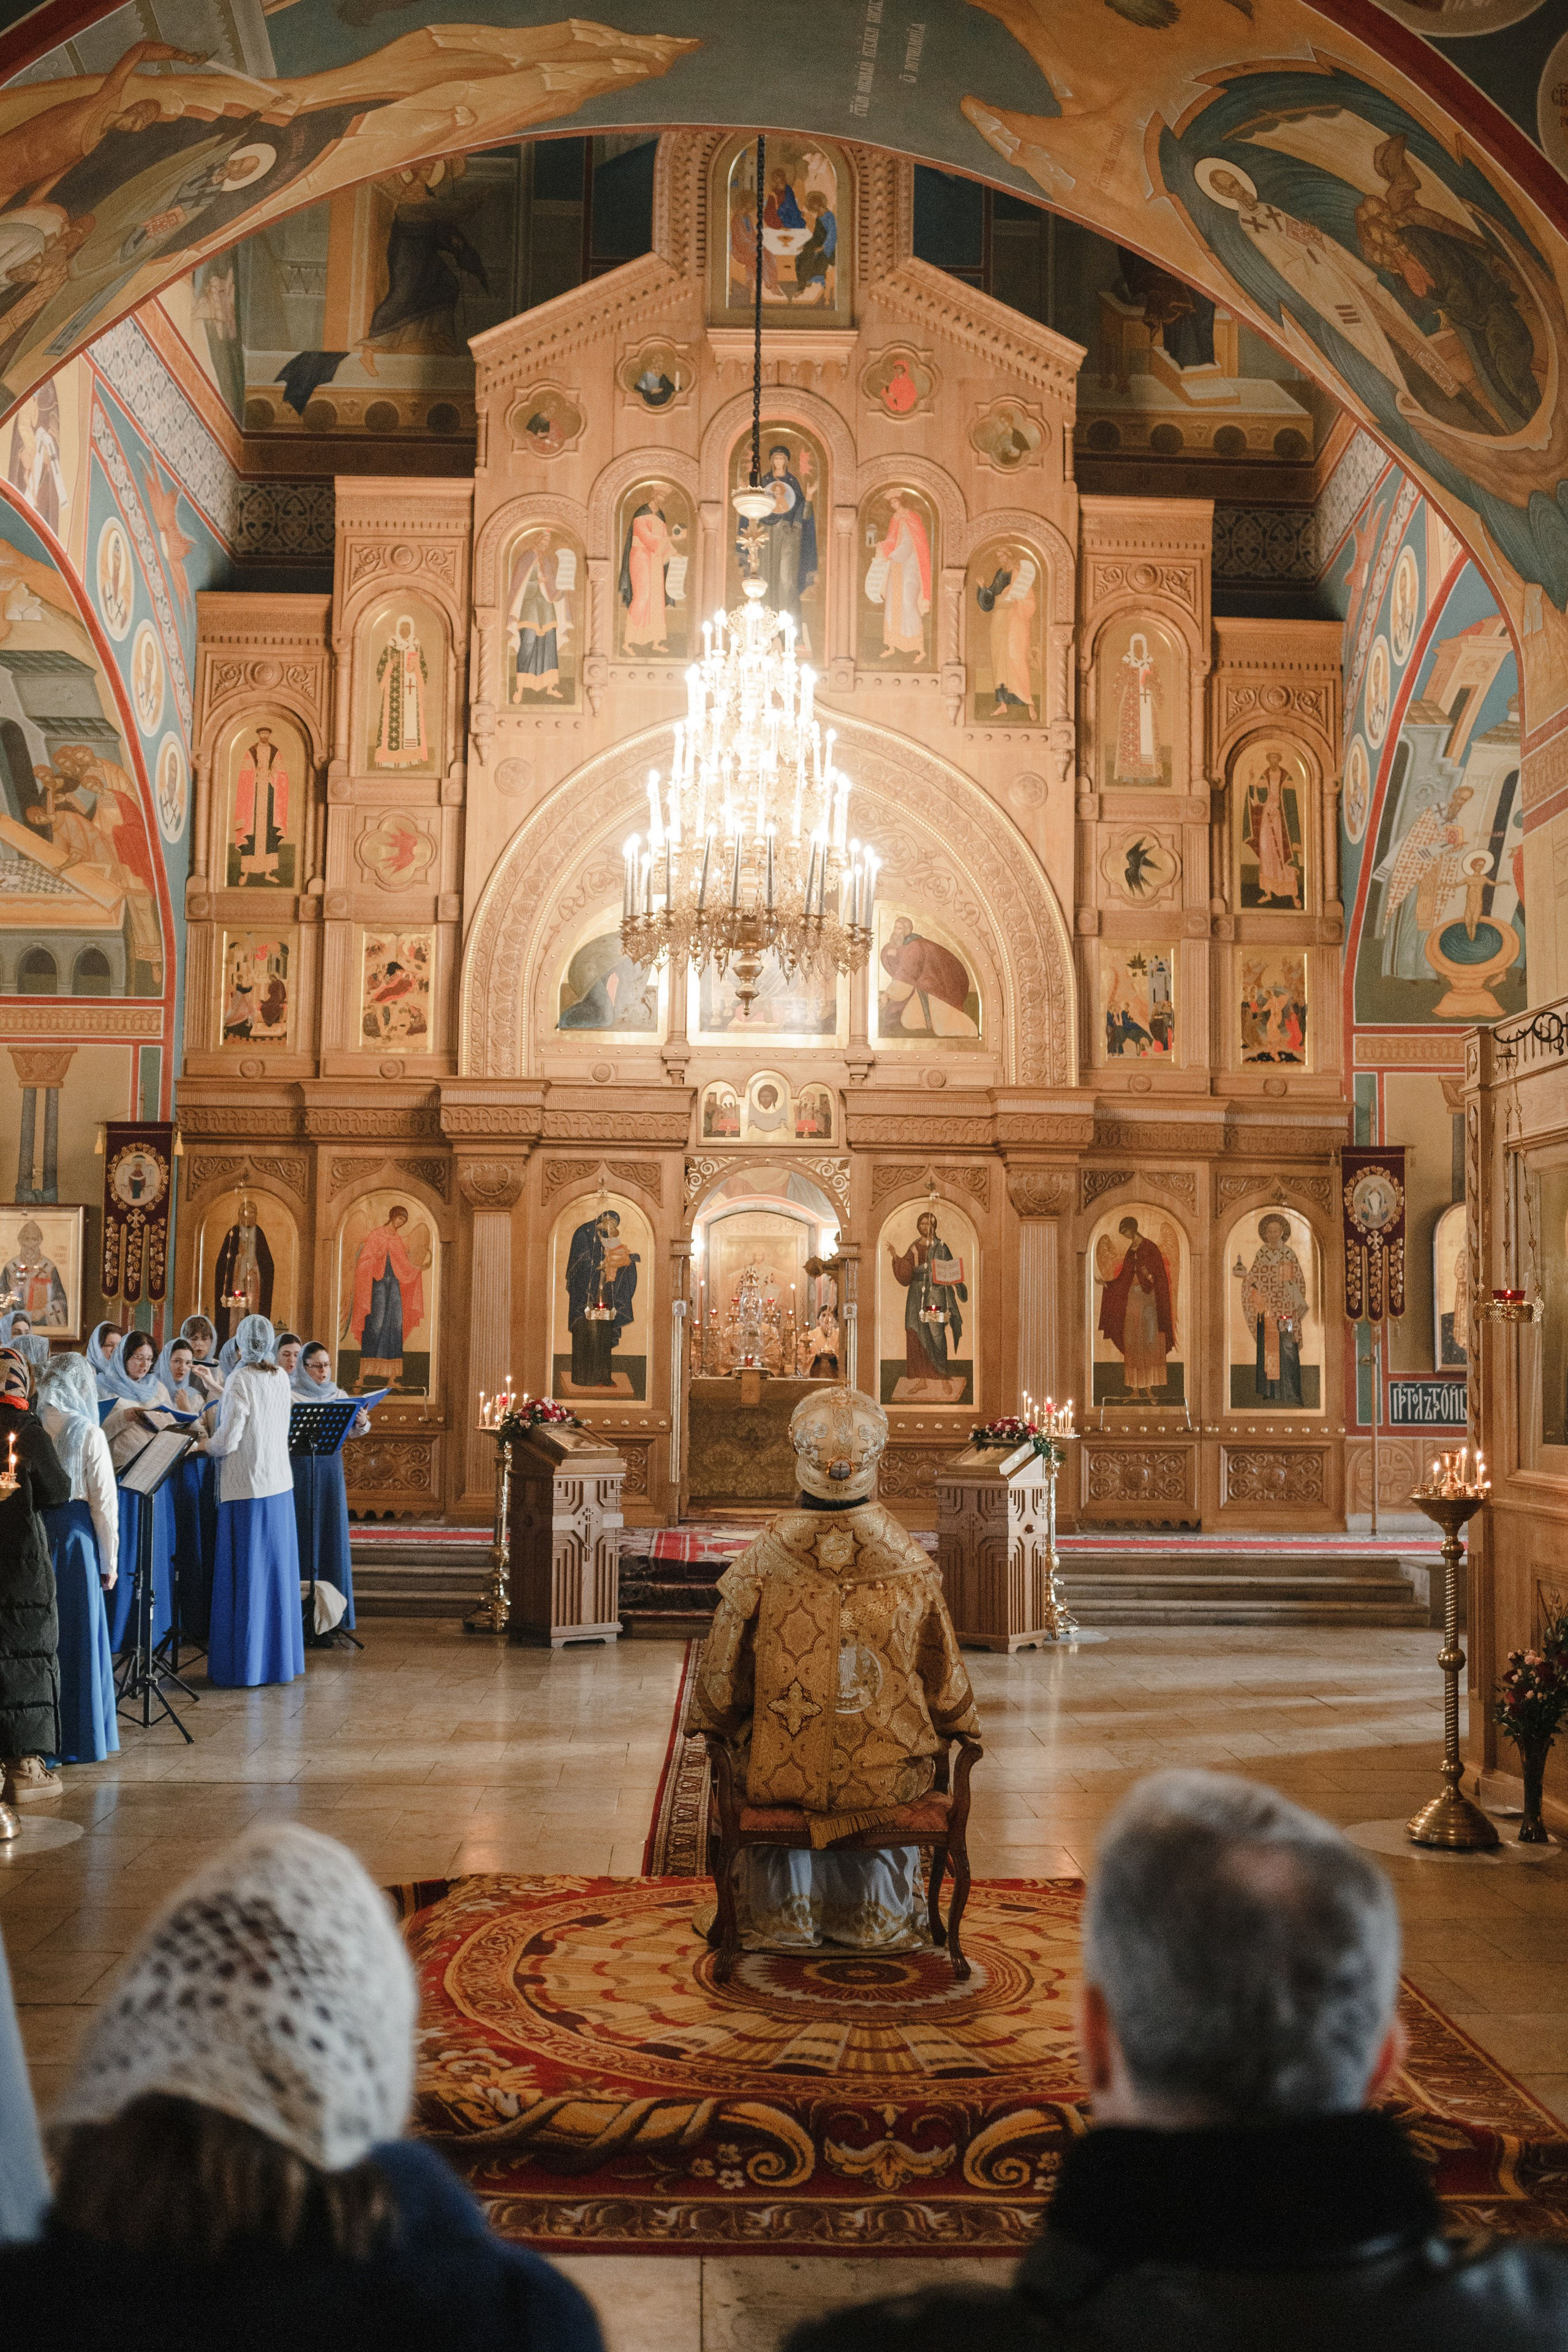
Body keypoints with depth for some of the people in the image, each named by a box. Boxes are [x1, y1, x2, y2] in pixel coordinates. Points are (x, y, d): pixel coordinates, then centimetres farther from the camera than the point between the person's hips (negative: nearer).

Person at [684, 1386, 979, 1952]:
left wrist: (709, 1727, 15)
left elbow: (722, 1686, -7)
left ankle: (784, 1919, 50)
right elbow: (946, 1688, -3)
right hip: (887, 1778, 1)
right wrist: (960, 1727, 19)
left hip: (788, 1777, -1)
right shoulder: (910, 1564, -14)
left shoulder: (761, 1562, -17)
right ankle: (881, 1919, 51)